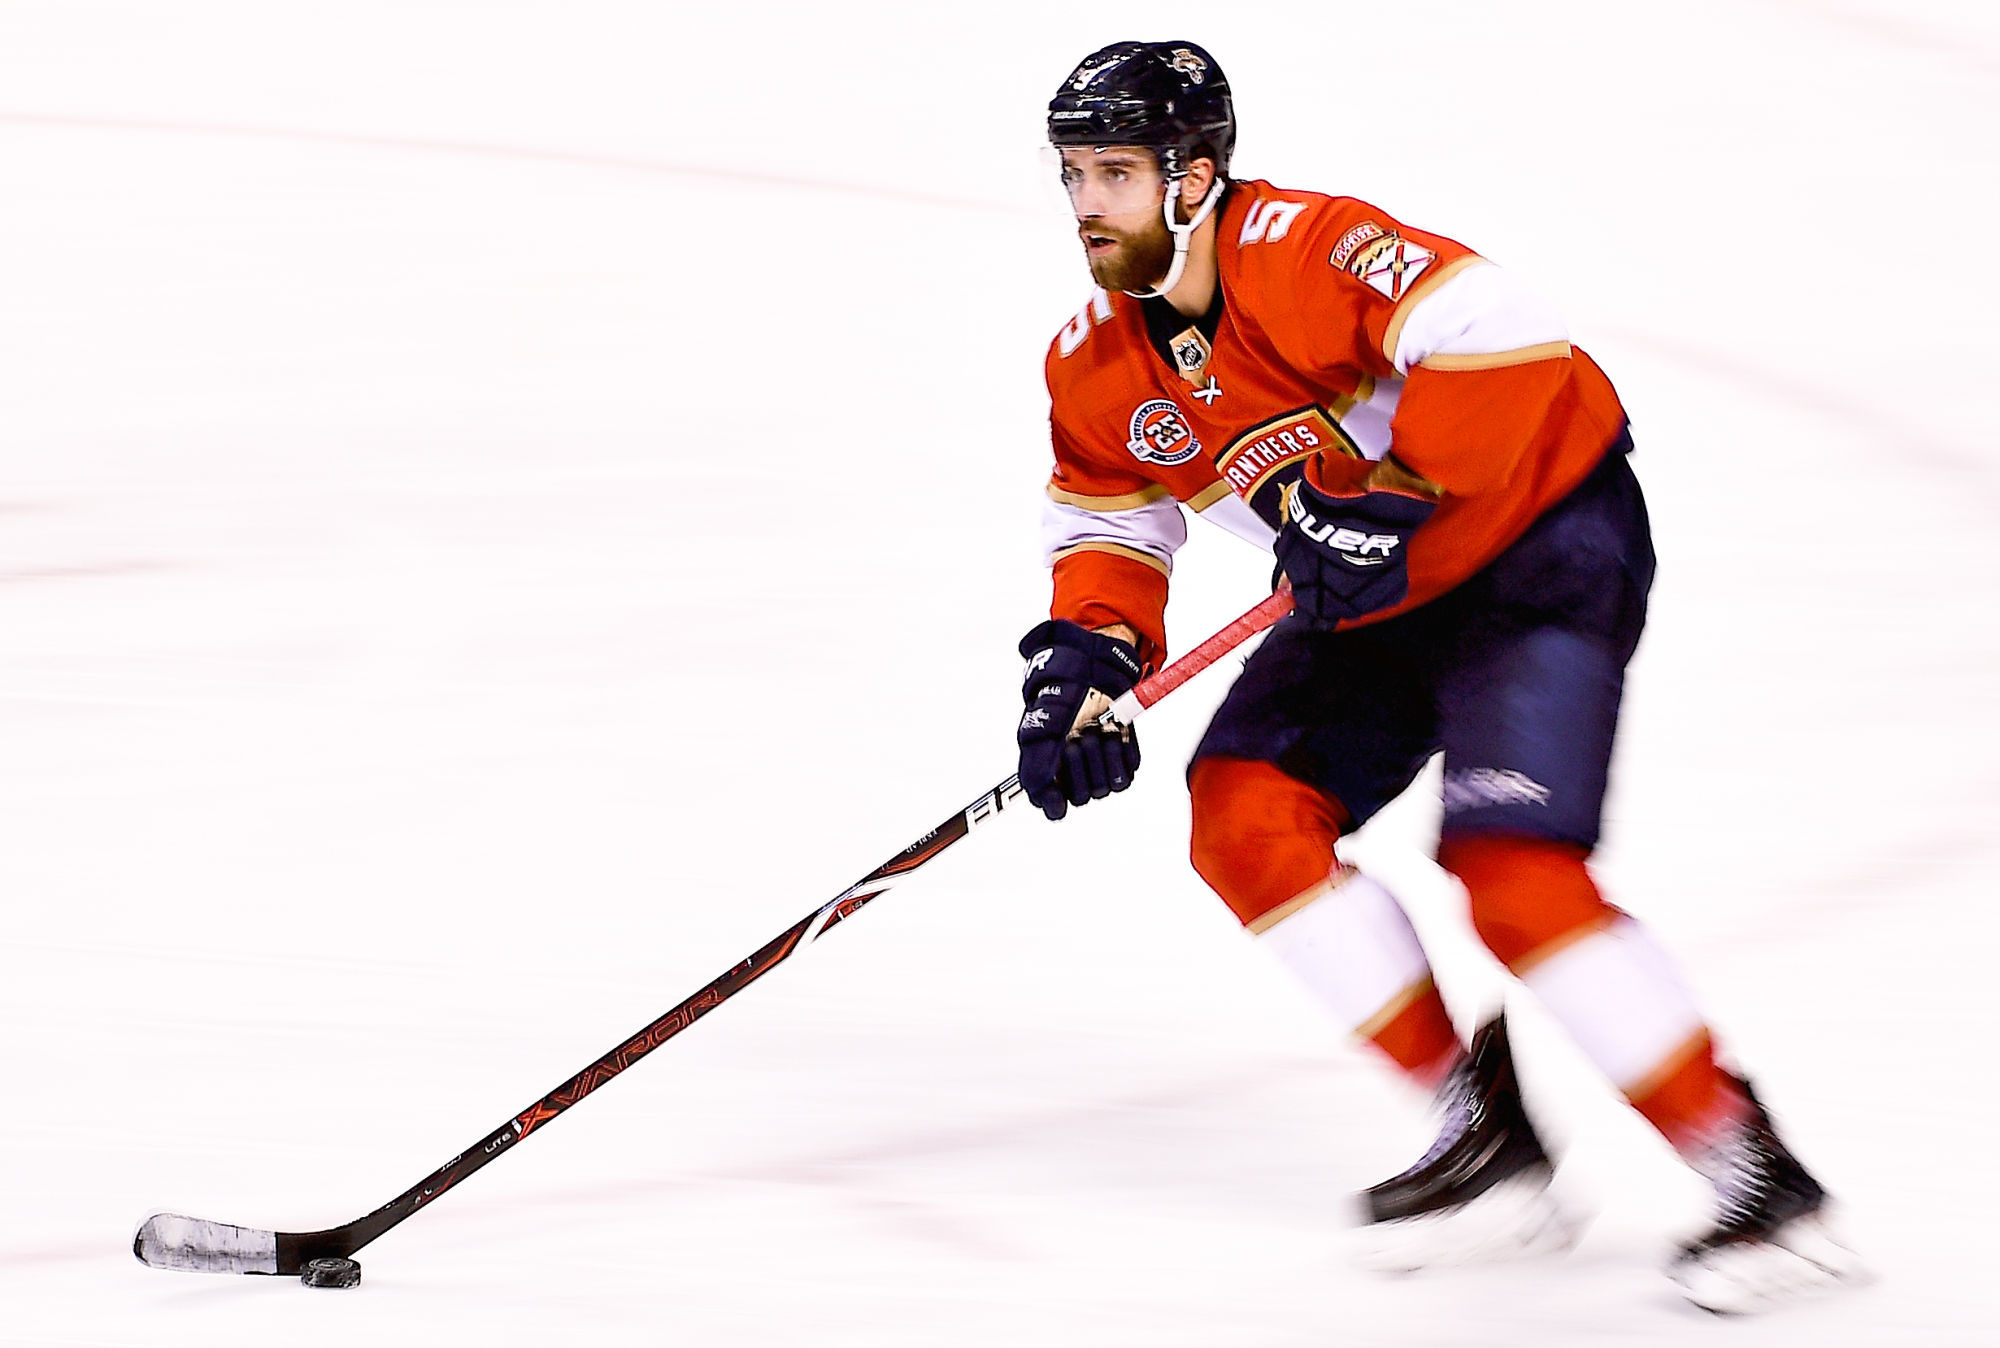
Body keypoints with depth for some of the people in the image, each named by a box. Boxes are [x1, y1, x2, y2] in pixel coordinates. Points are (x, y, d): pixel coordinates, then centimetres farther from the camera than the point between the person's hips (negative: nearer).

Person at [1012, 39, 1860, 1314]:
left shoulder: (1303, 249, -26)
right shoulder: (1097, 367, -1)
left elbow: (1498, 335, -36)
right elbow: (1110, 527, 10)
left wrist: (1383, 499, -34)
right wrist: (1082, 658, -9)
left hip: (1542, 541, -9)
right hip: (1373, 587, 9)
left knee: (1510, 872, -22)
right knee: (1247, 816, -8)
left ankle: (1763, 1181, -11)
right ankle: (1490, 1137, 1)